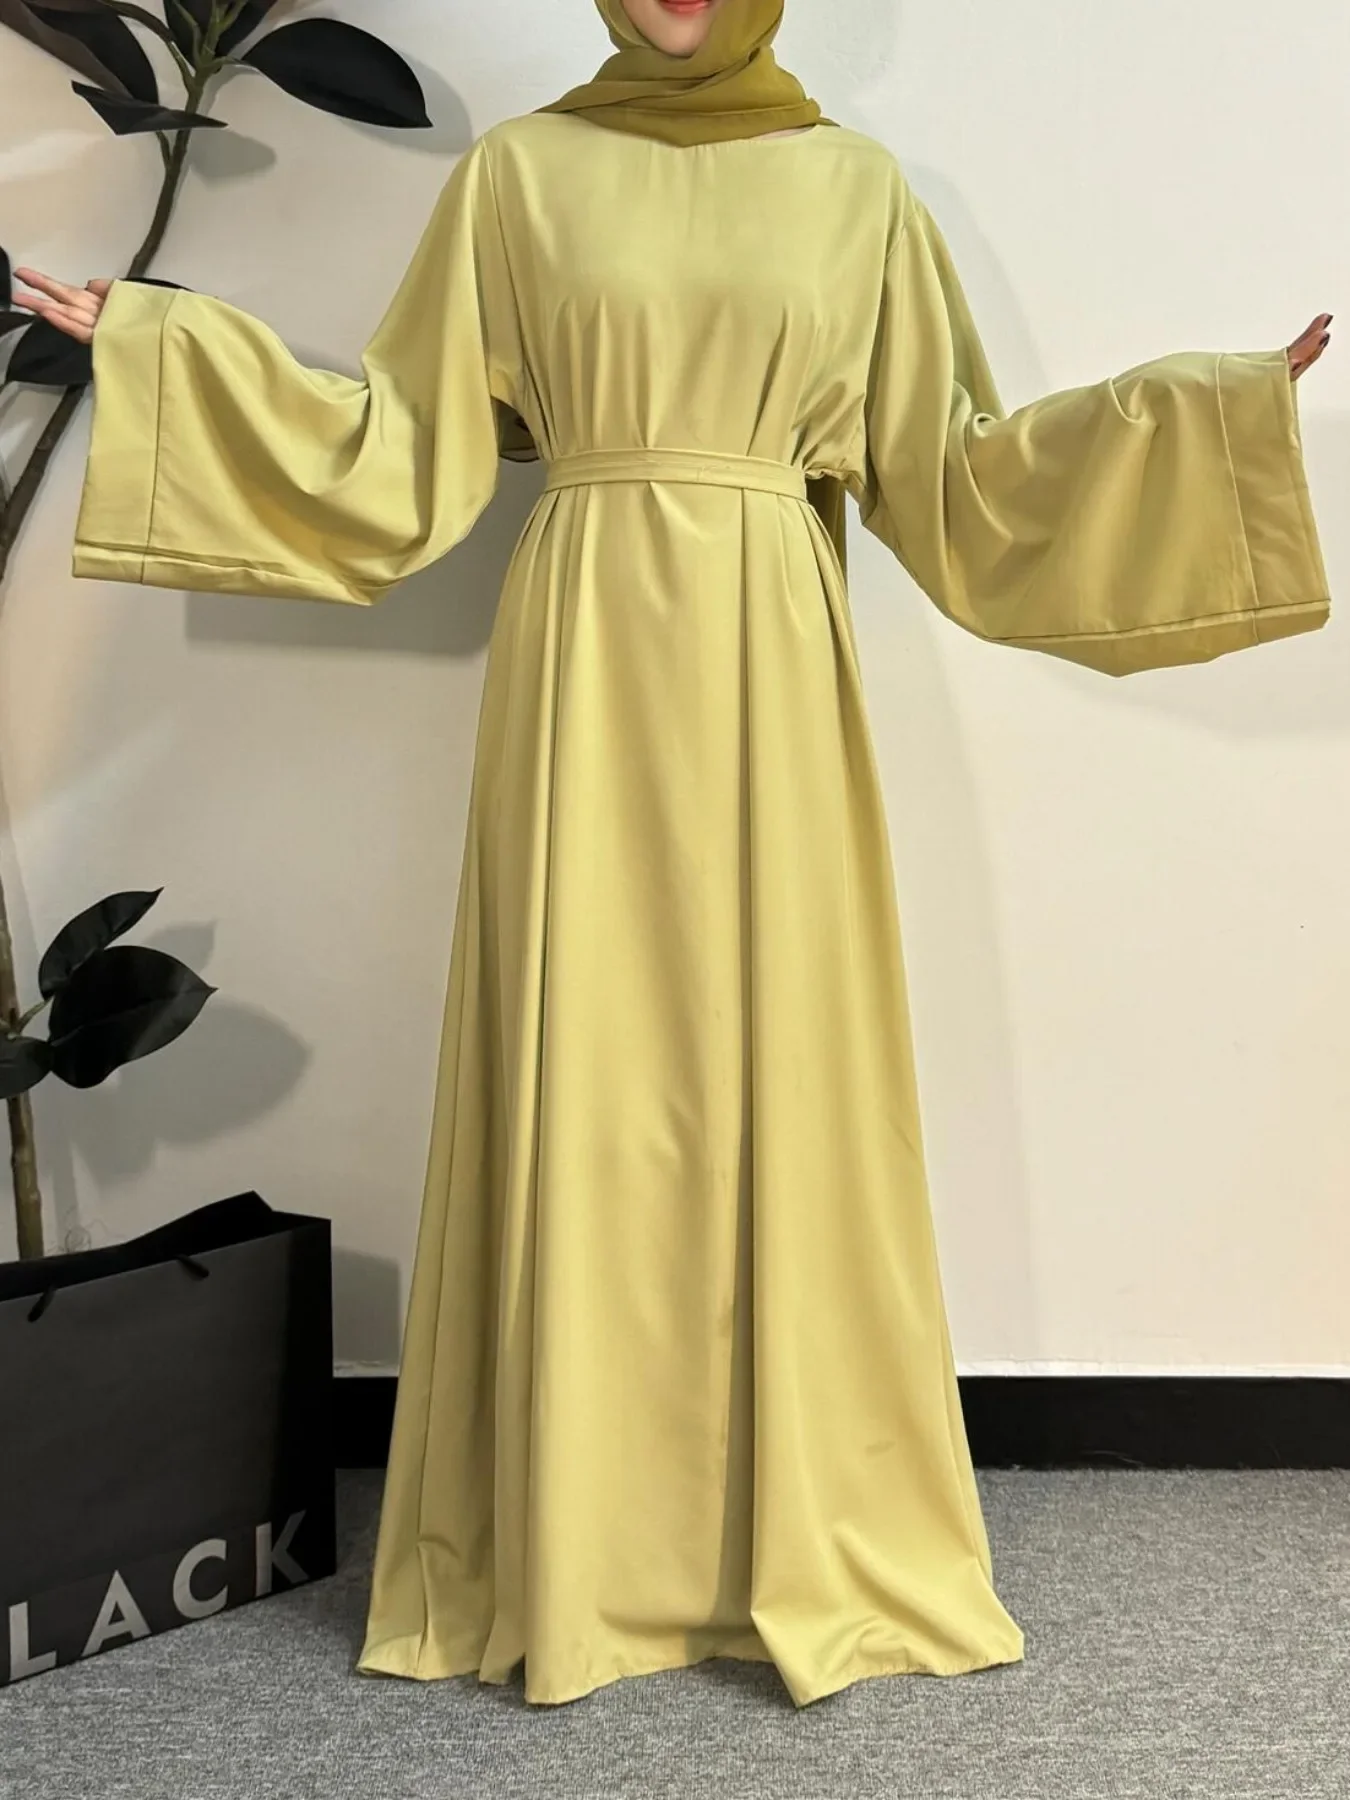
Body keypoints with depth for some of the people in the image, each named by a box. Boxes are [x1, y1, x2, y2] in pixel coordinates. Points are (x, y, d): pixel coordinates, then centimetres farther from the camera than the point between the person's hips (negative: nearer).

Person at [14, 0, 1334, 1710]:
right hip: (586, 661, 0)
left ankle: (809, 1536, 17)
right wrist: (149, 340, 5)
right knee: (578, 1078, 1)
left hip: (769, 668, 1)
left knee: (780, 1076, 2)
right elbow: (402, 442, 8)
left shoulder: (857, 186, 11)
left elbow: (948, 472, 10)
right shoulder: (513, 173, 9)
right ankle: (569, 1547, 15)